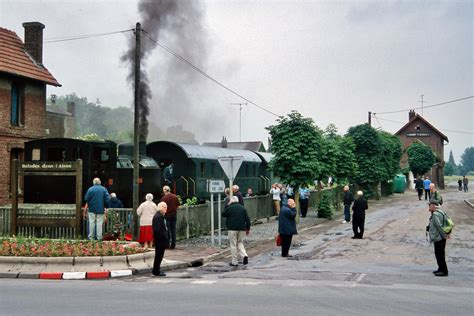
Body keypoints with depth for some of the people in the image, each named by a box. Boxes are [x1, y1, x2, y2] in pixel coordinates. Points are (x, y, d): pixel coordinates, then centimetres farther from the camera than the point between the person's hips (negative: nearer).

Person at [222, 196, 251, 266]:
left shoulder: (229, 208, -7)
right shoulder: (243, 208, 7)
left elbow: (223, 214, 10)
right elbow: (247, 219, 7)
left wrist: (227, 206, 12)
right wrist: (248, 228, 15)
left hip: (232, 229, -4)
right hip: (241, 229, 4)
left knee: (233, 245, 2)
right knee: (240, 243, 18)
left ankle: (234, 262, 4)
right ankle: (244, 255, -5)